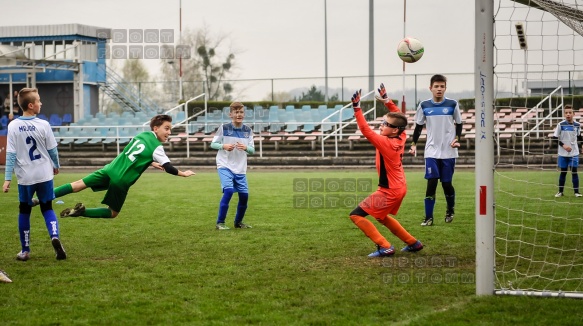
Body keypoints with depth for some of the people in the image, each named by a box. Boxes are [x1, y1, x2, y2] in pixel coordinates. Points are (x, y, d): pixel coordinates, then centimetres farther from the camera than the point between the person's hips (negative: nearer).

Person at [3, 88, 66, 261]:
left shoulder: (13, 126, -9)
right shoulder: (43, 125, -9)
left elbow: (11, 154, -9)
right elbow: (52, 150, 0)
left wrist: (7, 178, -6)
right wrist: (56, 166, 19)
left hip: (25, 177, 0)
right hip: (44, 175, 0)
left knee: (24, 211, 15)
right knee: (47, 208, 14)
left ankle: (25, 250, 18)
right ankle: (55, 237, -12)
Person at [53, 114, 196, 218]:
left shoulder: (143, 134, 13)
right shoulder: (157, 148, -8)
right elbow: (168, 168, -9)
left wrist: (151, 163, 30)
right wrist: (183, 173, 7)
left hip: (110, 170, 5)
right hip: (121, 181, -5)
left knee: (78, 185, 2)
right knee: (112, 213, 13)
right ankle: (82, 212, -7)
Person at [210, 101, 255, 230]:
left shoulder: (248, 130, 2)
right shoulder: (224, 128, -7)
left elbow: (252, 150, 4)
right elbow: (213, 144, -2)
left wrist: (246, 148, -18)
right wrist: (223, 146, -21)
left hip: (240, 169, 5)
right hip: (225, 166, -4)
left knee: (244, 195, 5)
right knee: (228, 191, -22)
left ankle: (238, 222, 28)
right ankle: (220, 223, -11)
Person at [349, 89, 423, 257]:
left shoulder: (385, 143, -23)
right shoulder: (401, 138, -1)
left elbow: (366, 131, -29)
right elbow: (399, 118, 15)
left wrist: (357, 108, -31)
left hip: (389, 191, -9)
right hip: (399, 187, 9)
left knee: (356, 215, -7)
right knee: (382, 217, 31)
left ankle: (385, 247, -10)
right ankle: (413, 243, 33)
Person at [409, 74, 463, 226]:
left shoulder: (452, 104, -2)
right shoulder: (424, 105, 1)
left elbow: (458, 124, 9)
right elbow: (419, 126, 11)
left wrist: (457, 139, -8)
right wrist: (414, 144, 2)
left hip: (448, 152, 0)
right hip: (431, 152, 0)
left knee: (447, 183, 4)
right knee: (431, 183, -7)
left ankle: (450, 211, 30)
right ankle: (428, 217, -2)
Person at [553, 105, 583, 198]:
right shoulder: (561, 125, -7)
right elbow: (555, 138, -5)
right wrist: (563, 145, -16)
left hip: (574, 153, 1)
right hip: (563, 154, -1)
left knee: (574, 171, -1)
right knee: (563, 172, 6)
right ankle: (560, 191, 17)